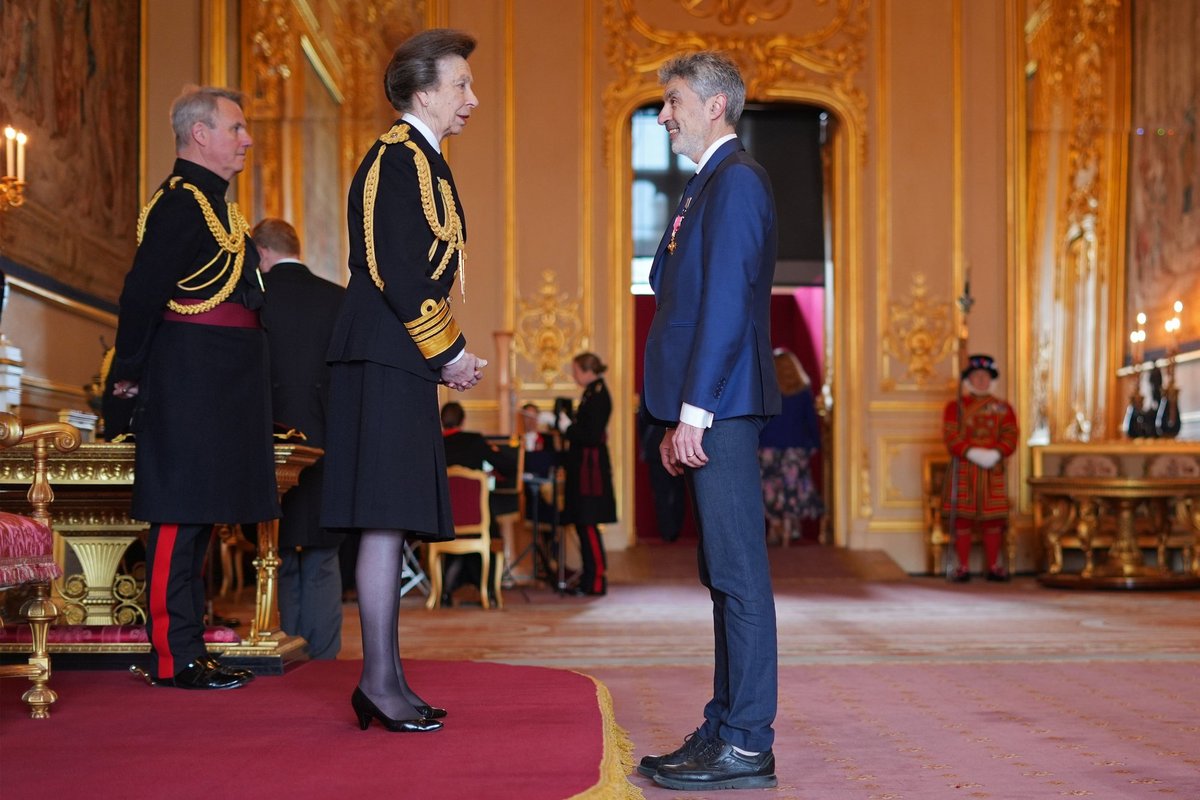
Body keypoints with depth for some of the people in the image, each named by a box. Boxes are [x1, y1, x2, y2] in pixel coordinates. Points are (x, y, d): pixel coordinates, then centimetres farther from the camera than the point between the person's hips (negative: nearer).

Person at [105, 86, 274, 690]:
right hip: (191, 384, -10)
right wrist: (127, 376, -14)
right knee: (180, 517, -6)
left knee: (194, 517, 12)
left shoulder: (209, 200, 20)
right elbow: (142, 291, -18)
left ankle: (187, 649, 18)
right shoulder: (181, 200, -12)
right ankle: (173, 658, -1)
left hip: (216, 388, 10)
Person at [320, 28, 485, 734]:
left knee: (393, 520, 9)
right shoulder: (403, 158, -9)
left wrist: (448, 353, 14)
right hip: (390, 359, -10)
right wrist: (450, 353, -10)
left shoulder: (417, 159, 22)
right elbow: (399, 273, -18)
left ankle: (385, 680, 14)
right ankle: (380, 681, -7)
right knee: (387, 517, -10)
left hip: (402, 361, 10)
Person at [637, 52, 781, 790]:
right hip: (709, 413, 10)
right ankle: (725, 730, 19)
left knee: (739, 575, -7)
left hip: (723, 408, -10)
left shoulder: (736, 180, -9)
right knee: (725, 576, 12)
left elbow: (728, 301, -18)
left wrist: (694, 411, -20)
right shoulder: (710, 184, 21)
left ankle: (747, 747, -2)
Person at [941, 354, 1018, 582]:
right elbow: (951, 437, -6)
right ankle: (963, 567, 7)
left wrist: (996, 454, -19)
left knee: (993, 519, 4)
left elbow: (1010, 437, 0)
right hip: (963, 470, -2)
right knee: (962, 518, -1)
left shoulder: (1003, 408, 11)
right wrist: (973, 453, -20)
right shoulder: (955, 406, 5)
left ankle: (994, 567, 13)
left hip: (993, 470, 2)